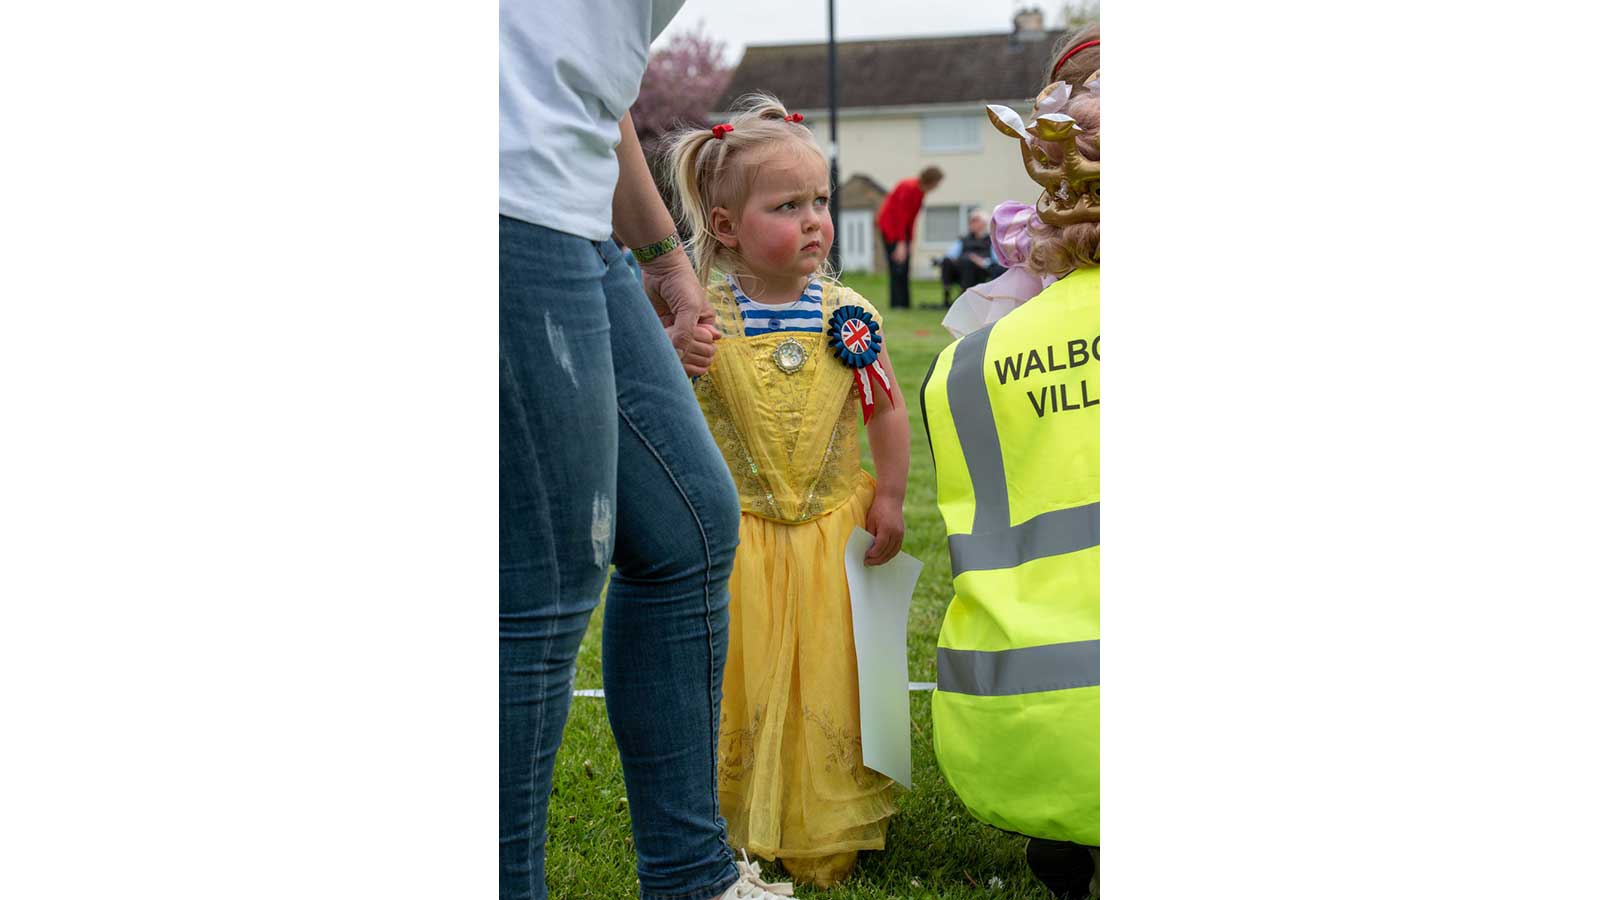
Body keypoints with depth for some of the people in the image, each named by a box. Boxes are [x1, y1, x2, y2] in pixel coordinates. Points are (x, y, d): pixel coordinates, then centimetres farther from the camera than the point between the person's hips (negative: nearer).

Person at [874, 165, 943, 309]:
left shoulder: (921, 190, 3)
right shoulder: (909, 188, -23)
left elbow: (911, 216, 8)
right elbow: (901, 216, -25)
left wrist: (909, 240, 7)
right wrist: (901, 243, -27)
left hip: (902, 226, 9)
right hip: (890, 224, -9)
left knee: (905, 266, 5)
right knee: (898, 263, -13)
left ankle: (905, 303, 6)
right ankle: (896, 303, -13)